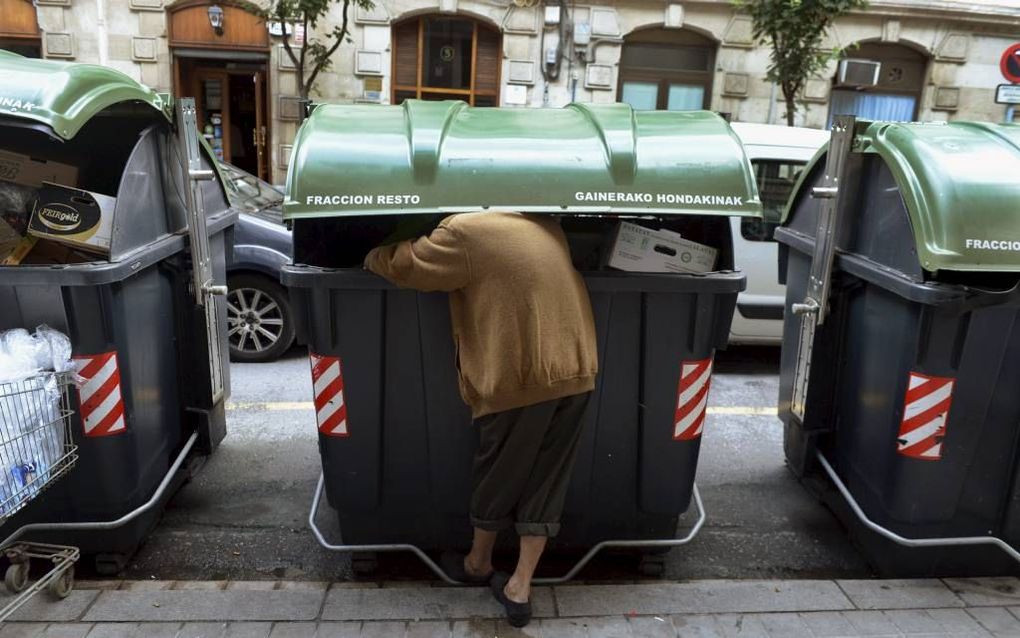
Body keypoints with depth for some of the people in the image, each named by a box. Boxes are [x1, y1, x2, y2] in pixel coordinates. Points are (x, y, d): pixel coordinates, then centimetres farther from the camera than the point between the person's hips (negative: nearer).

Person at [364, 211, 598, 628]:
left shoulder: (464, 230, -8)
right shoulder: (545, 225, 14)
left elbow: (406, 265, -1)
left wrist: (373, 257, 22)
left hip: (520, 377, -6)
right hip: (574, 371, 6)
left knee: (498, 475, 16)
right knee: (545, 482, 12)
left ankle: (479, 564, 38)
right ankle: (519, 589, 20)